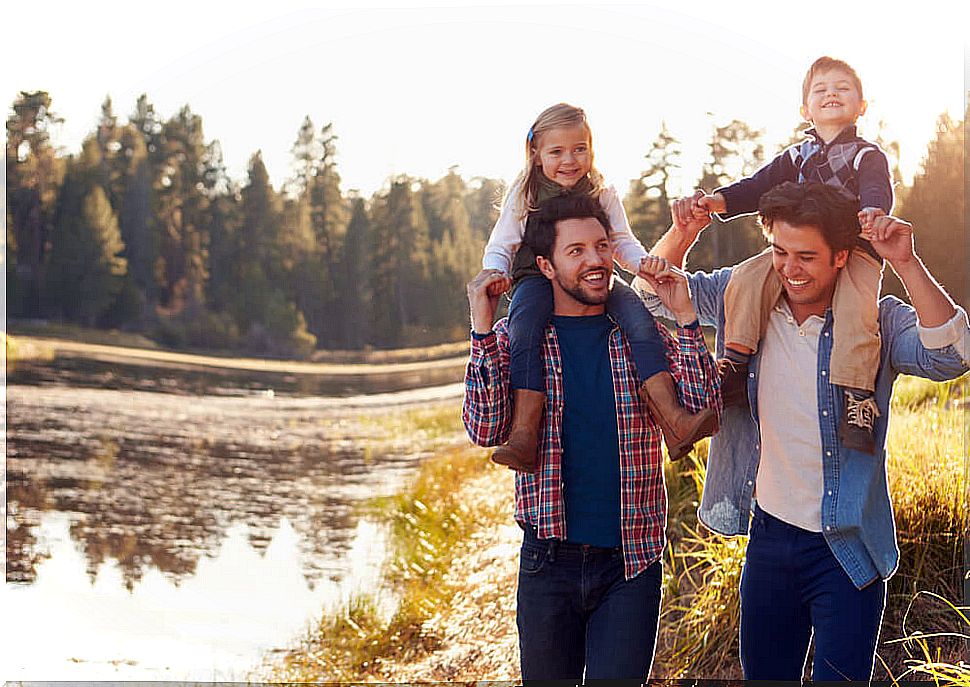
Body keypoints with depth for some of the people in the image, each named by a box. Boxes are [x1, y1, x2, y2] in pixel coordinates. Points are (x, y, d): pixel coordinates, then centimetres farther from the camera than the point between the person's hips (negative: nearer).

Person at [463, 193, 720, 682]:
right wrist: (482, 327, -16)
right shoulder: (514, 338, 2)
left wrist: (685, 316, -13)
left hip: (630, 565, 0)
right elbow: (486, 430, -10)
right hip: (548, 561, 0)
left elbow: (702, 414, -7)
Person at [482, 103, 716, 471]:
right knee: (523, 330, -36)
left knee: (639, 317, -27)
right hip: (537, 279, -2)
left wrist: (644, 263, -12)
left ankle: (673, 417, -35)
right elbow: (499, 247, 9)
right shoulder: (523, 195, 8)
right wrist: (496, 273, -15)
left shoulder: (603, 194, 12)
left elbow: (622, 242, 11)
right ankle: (523, 434, -45)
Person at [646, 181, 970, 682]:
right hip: (768, 534, 4)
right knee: (763, 673, 16)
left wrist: (905, 263, -35)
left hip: (847, 549, -4)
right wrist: (684, 232, -9)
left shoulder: (876, 321, -11)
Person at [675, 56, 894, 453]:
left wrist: (872, 210, -38)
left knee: (855, 307, -32)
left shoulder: (868, 156, 7)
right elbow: (760, 187, 11)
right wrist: (720, 200, -8)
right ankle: (734, 363, -19)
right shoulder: (796, 158, 21)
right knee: (748, 276, -21)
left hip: (856, 247, -4)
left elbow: (877, 189, -13)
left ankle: (857, 396, -30)